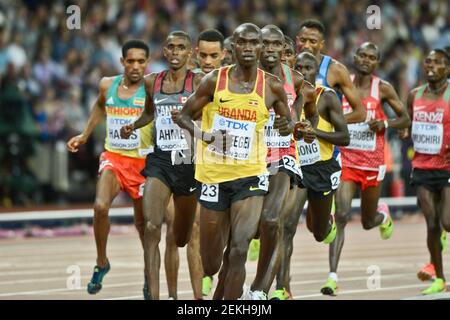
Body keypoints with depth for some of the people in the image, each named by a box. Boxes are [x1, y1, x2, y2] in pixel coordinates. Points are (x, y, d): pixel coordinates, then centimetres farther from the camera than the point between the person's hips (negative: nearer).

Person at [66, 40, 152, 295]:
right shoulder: (107, 85, 2)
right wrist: (85, 136, 23)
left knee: (143, 222, 9)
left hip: (142, 162, -2)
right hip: (113, 158, 2)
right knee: (101, 206, -22)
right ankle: (102, 262, -2)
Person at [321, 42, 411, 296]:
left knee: (368, 222, 14)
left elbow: (405, 119, 4)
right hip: (346, 159, 0)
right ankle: (333, 276, -19)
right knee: (341, 215, -17)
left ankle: (384, 214, 53)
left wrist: (385, 124, -14)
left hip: (373, 162, 0)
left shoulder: (383, 89, -3)